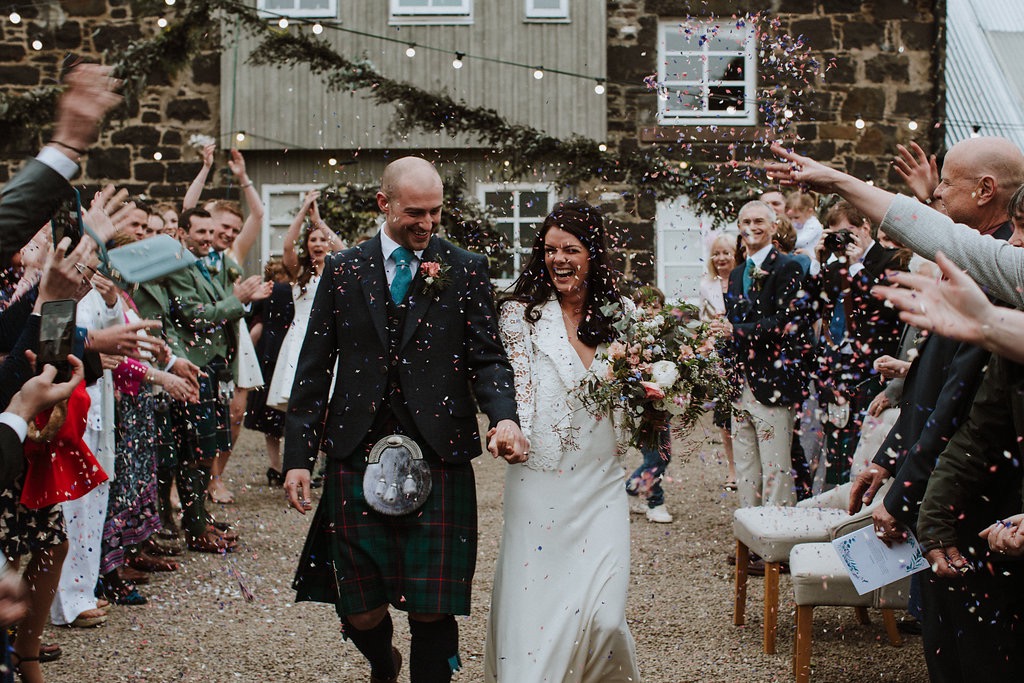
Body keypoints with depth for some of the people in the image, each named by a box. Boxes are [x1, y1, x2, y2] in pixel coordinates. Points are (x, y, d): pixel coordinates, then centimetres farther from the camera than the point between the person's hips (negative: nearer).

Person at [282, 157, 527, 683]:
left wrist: (505, 417, -19)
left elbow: (487, 358, 1)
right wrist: (298, 455, 4)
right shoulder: (343, 270, 9)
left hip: (439, 461, -1)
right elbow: (314, 370, 9)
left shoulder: (465, 270, 6)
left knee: (432, 611, -2)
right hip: (356, 460, 1)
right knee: (361, 614, 7)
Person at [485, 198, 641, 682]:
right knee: (531, 609, -1)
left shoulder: (619, 315, 9)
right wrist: (511, 432, -25)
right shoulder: (522, 314, 0)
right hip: (539, 482, -2)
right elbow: (517, 384, -6)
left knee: (603, 614, -1)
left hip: (601, 484, 2)